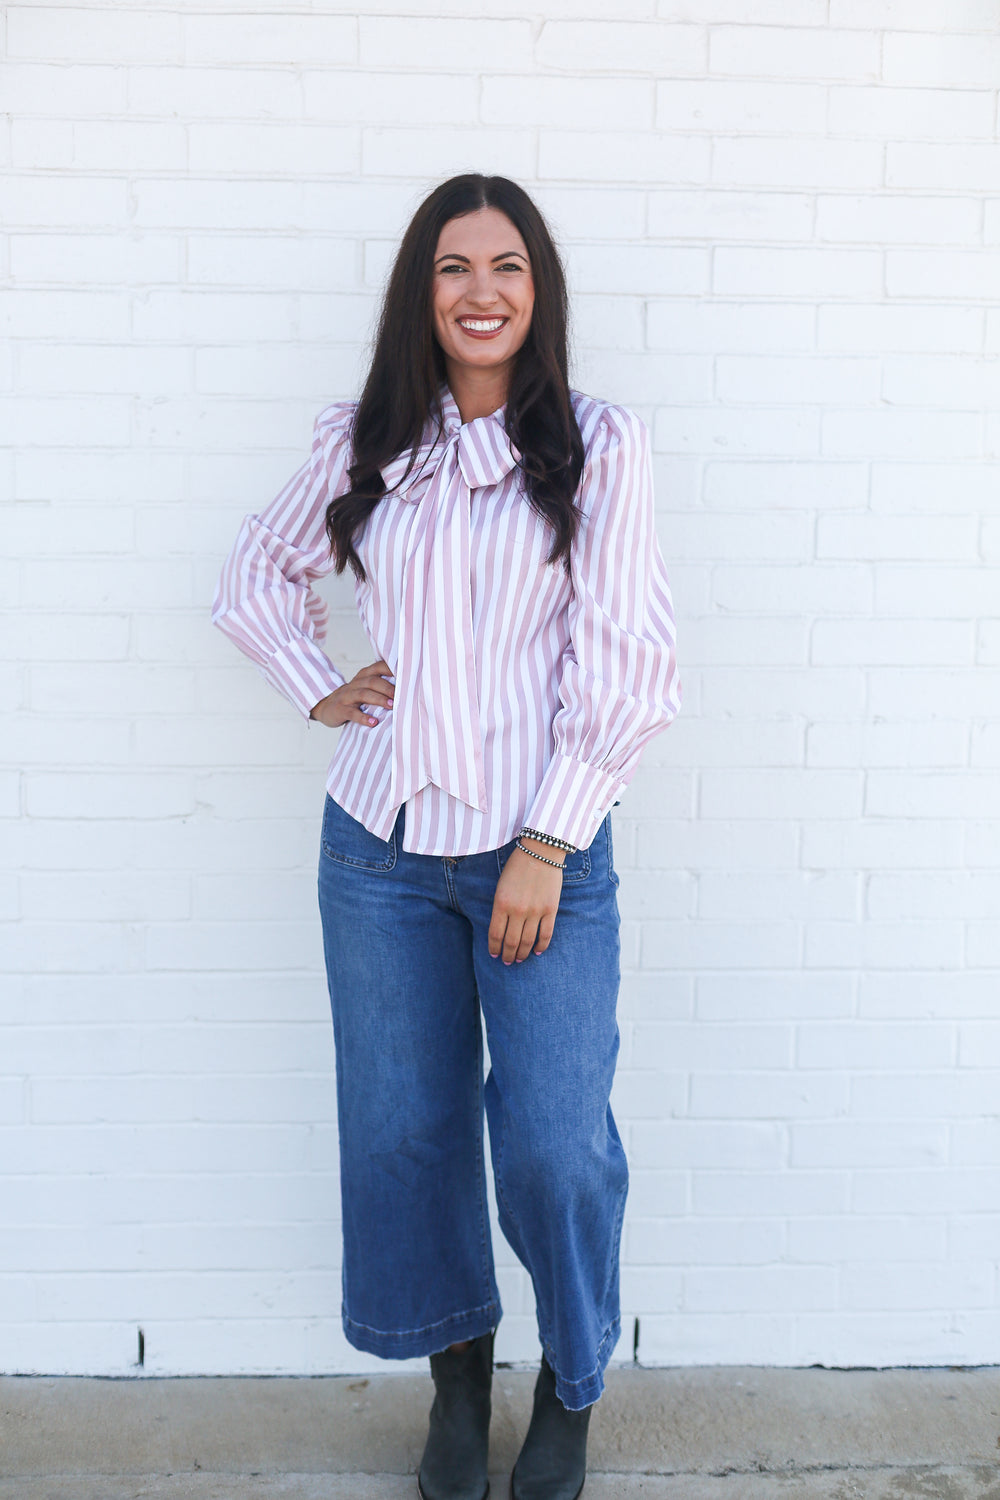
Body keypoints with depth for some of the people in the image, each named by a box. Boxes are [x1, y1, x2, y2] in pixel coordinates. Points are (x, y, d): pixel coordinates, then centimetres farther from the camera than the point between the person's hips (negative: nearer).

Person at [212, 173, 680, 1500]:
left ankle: (571, 1389, 29)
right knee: (400, 1131, 10)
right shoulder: (366, 441, 7)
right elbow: (258, 574, 22)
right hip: (381, 843, 3)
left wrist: (547, 844, -11)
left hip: (543, 844, -3)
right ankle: (457, 1374, 35)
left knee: (554, 1145, -1)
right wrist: (317, 689, 7)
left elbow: (625, 666, -7)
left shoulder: (600, 444, -3)